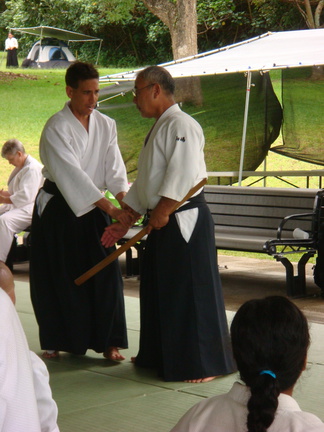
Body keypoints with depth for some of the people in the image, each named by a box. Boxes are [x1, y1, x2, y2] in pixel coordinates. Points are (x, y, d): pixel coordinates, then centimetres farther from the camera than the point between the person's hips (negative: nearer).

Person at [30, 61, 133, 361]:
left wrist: (123, 201, -25)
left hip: (94, 209, 4)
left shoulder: (106, 125, 1)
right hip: (58, 209, -4)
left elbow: (114, 167, -5)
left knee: (105, 273, -2)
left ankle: (108, 342, 5)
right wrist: (111, 209, -32)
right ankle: (56, 341, 18)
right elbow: (72, 175, -26)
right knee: (59, 277, 2)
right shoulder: (56, 129, -17)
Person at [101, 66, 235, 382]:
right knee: (157, 289, 17)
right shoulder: (158, 128, 19)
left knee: (191, 293, -6)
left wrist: (163, 211, -21)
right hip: (162, 221, 10)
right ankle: (159, 356, 30)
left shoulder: (181, 124, -14)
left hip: (186, 219, -10)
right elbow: (144, 182, 22)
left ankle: (203, 364, 2)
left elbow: (183, 172, -25)